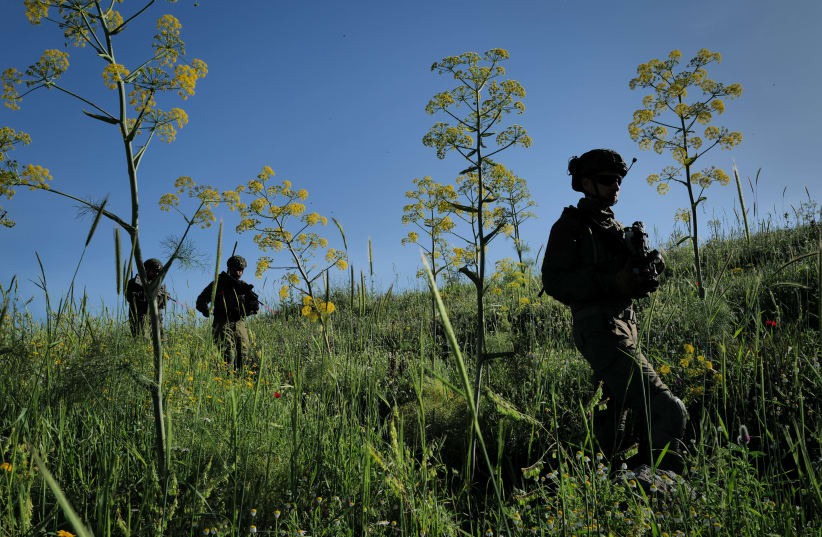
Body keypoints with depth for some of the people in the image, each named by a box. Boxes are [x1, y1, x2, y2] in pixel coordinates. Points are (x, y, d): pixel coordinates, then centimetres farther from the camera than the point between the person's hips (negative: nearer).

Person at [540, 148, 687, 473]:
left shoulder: (616, 228, 22)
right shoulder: (571, 225, -2)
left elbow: (633, 285, 23)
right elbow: (554, 282, -12)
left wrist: (648, 270, -1)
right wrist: (612, 281, -20)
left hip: (625, 327, 9)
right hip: (600, 329, -9)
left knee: (613, 426, 15)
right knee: (667, 410, -21)